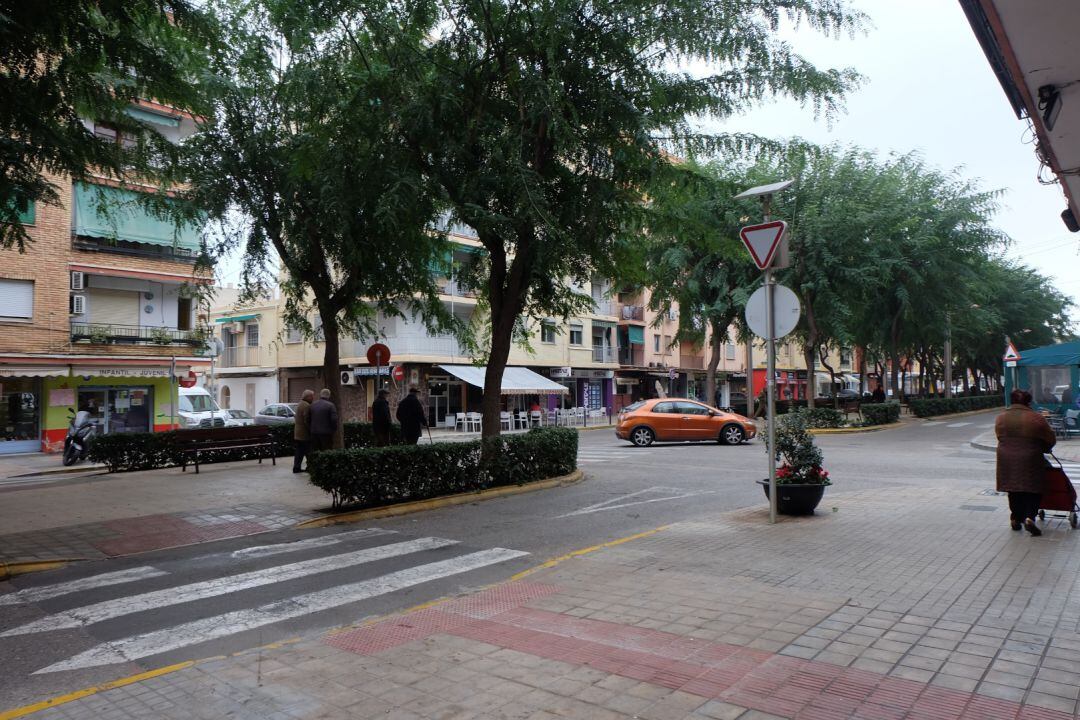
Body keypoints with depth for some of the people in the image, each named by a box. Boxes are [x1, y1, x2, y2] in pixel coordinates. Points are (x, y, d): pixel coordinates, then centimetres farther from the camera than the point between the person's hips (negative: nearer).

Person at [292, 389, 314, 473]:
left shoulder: (300, 404, 13)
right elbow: (307, 421, -22)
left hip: (297, 433, 10)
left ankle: (296, 468, 16)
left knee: (299, 451, 13)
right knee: (308, 452, -3)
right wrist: (311, 431, -14)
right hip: (304, 433, -10)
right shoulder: (307, 406, -19)